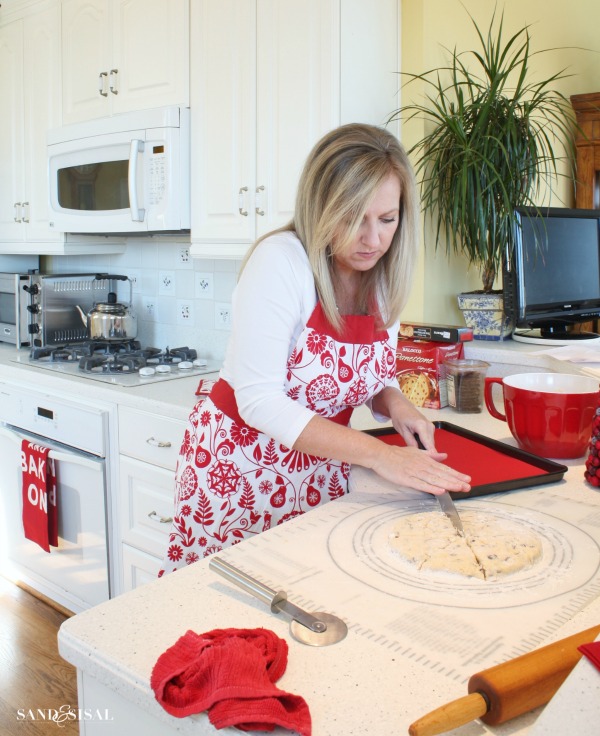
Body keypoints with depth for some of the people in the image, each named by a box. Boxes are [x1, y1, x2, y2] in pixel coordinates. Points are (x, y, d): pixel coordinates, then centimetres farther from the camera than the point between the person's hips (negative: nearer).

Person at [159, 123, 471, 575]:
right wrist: (376, 453, -30)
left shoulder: (383, 274, -4)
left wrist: (395, 403, -14)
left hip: (321, 467, 5)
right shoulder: (280, 261, -23)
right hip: (238, 468, -5)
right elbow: (259, 400, -26)